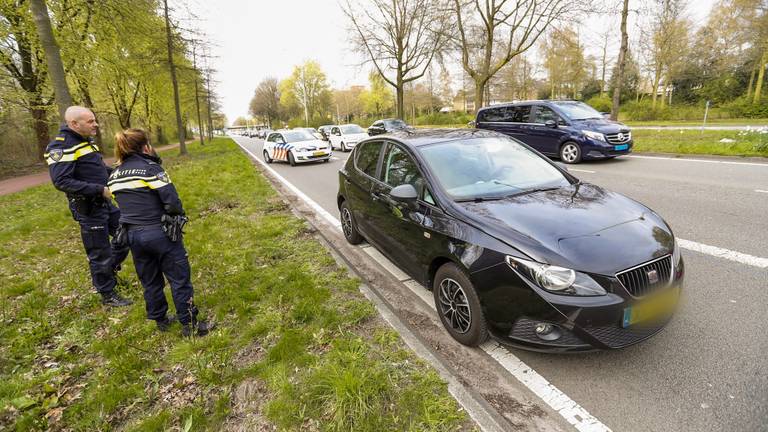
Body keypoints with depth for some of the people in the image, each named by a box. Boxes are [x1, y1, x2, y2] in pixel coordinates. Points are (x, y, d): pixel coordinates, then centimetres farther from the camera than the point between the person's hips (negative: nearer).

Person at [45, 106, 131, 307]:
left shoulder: (87, 141, 8)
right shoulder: (61, 146, -18)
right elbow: (61, 181, -26)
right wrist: (100, 190, -28)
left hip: (105, 203, 8)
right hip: (88, 209, -8)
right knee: (100, 253, 4)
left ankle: (110, 270, 36)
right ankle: (108, 295, 20)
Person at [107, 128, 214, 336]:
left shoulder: (114, 176, 8)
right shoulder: (151, 168, -13)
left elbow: (126, 205, 10)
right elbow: (172, 202, -19)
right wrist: (179, 216, -1)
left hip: (133, 235, 7)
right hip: (160, 233, -7)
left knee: (150, 281, 19)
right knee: (179, 279, 4)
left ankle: (160, 320, 33)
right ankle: (189, 324, 12)